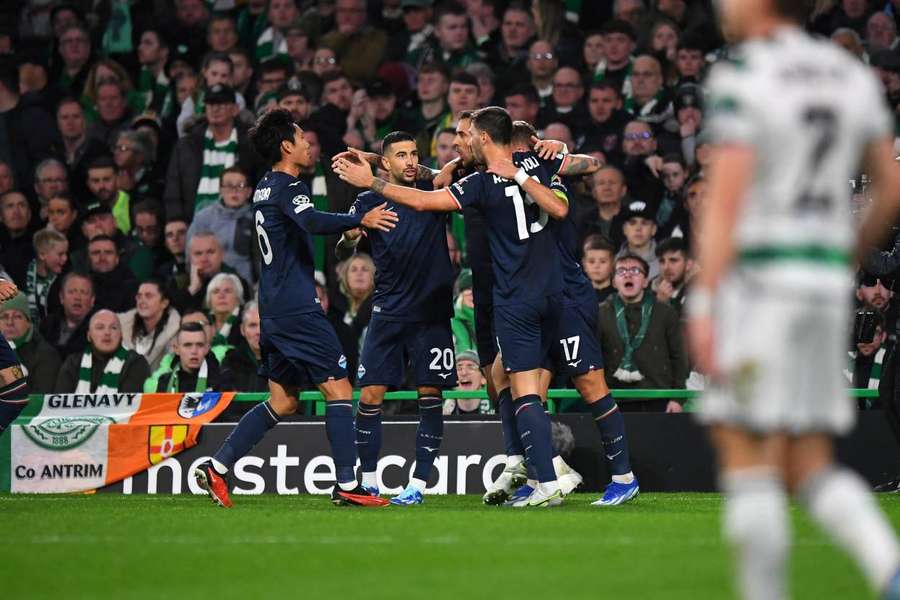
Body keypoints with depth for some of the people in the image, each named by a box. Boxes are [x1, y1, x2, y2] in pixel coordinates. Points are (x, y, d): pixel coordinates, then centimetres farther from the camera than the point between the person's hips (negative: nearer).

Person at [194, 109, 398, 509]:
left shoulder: (265, 188, 18)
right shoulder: (287, 187, -12)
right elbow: (312, 222, -31)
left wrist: (346, 228, 26)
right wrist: (360, 220, -35)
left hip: (274, 308, 10)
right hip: (297, 307, -10)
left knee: (282, 402, 14)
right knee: (338, 389, -6)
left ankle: (217, 468, 9)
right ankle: (346, 485, -9)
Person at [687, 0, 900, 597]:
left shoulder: (742, 78, -10)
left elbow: (725, 199, -17)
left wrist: (702, 304, -19)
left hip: (757, 280, -7)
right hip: (828, 282, 7)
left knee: (747, 459, -2)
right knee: (808, 464, 10)